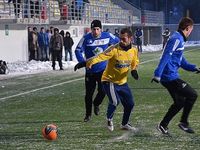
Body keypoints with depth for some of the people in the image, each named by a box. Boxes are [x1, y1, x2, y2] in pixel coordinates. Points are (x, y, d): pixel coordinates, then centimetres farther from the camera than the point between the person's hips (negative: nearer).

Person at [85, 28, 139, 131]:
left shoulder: (134, 50, -4)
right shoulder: (114, 49, -22)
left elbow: (135, 62, 15)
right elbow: (101, 56, -35)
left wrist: (134, 70, -6)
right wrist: (90, 62, -53)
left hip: (122, 82, 6)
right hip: (109, 80, -6)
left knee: (130, 104, 9)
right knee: (115, 101, -23)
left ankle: (125, 124, 35)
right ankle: (109, 120, 8)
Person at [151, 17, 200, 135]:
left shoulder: (179, 39, 18)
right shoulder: (177, 39, -14)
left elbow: (181, 61, 24)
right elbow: (166, 57, -23)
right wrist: (158, 74, -30)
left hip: (169, 77, 10)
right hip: (170, 77, -10)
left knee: (180, 102, 18)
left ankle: (163, 125, 22)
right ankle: (184, 122, 1)